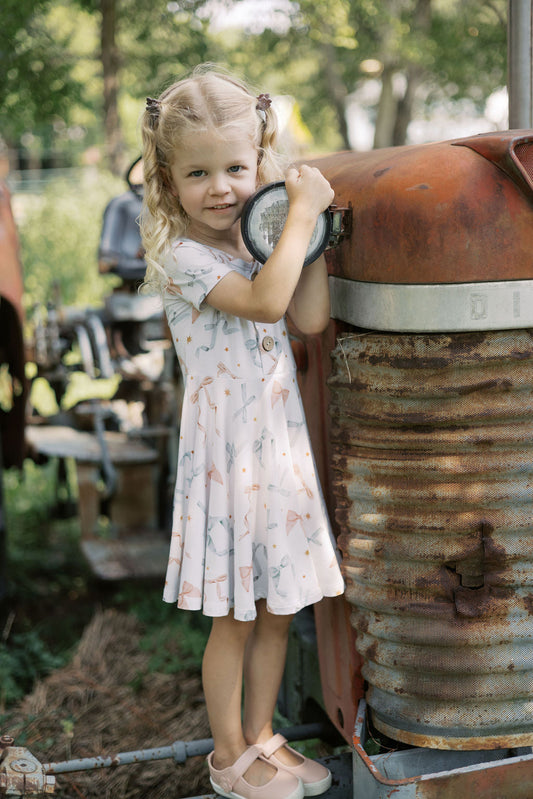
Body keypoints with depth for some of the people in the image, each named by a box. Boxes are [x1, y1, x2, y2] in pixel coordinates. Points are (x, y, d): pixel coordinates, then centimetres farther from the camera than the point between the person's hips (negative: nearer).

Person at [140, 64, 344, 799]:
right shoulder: (181, 257, -14)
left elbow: (309, 319, 0)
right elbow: (264, 301, -28)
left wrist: (311, 226, -1)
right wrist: (301, 214, -20)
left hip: (281, 442, 7)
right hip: (226, 449, -7)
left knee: (277, 609, 16)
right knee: (235, 618, 6)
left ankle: (261, 737, 34)